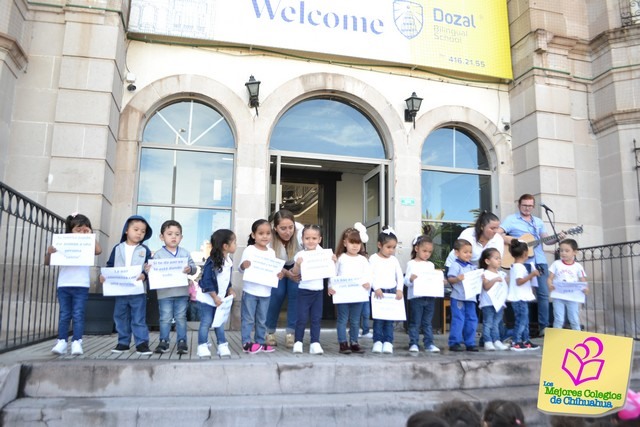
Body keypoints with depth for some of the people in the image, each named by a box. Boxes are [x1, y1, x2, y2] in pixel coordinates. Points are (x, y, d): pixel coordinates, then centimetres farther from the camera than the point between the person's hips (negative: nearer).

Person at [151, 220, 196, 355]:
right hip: (164, 293, -1)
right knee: (165, 318, 5)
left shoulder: (185, 253, 6)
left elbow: (193, 266, 3)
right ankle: (163, 342, 15)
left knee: (181, 318, 7)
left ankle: (182, 342, 14)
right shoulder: (158, 254, 0)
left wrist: (190, 269, -19)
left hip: (182, 292, 2)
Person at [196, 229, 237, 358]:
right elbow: (206, 281, -22)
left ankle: (222, 346, 20)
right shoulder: (212, 262, -22)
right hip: (208, 298, -7)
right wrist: (214, 297, -21)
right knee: (206, 323, 2)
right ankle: (202, 347, 14)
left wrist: (230, 290, 4)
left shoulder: (229, 261, 2)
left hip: (221, 298, 7)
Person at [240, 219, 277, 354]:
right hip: (250, 291, -5)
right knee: (248, 319, 2)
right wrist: (243, 265, -30)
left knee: (262, 320, 13)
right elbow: (241, 269, -8)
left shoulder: (271, 252, 7)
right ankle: (246, 343, 10)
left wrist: (279, 274, -8)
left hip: (265, 292, 5)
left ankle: (260, 342, 23)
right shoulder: (249, 250, -7)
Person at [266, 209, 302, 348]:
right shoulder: (270, 238, -34)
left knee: (295, 292, -18)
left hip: (296, 266, 1)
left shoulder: (300, 232, -36)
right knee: (277, 294, -16)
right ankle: (270, 332, 7)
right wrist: (287, 273, -39)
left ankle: (290, 333, -3)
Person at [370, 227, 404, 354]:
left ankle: (388, 342, 8)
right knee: (378, 318, -1)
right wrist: (376, 288, -17)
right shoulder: (374, 258, -1)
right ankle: (377, 341, 7)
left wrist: (399, 289, -4)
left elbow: (400, 276, 8)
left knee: (390, 319, 3)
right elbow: (370, 275, -8)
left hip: (392, 291, 3)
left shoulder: (394, 260, 9)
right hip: (378, 292, -3)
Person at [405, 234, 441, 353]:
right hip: (416, 297, -4)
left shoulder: (431, 265, 14)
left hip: (430, 297, 5)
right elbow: (406, 281, -9)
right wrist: (411, 278, -30)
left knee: (428, 323, 10)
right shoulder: (411, 264, -3)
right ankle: (413, 344, 8)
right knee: (415, 323, 2)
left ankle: (429, 344, 15)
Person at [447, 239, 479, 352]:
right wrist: (457, 279, -32)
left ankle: (470, 343, 19)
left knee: (472, 320, 9)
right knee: (458, 320, -6)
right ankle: (454, 343, 2)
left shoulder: (472, 266, 15)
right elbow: (449, 279, -14)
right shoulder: (455, 265, -7)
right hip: (458, 298, -7)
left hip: (470, 297, 7)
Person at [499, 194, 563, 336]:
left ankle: (543, 326, 11)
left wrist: (557, 239, -1)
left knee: (543, 293, 3)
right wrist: (513, 241, -21)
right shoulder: (511, 219, 1)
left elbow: (545, 240, 19)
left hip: (539, 262, 5)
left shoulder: (538, 222, 19)